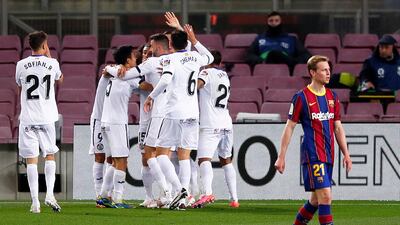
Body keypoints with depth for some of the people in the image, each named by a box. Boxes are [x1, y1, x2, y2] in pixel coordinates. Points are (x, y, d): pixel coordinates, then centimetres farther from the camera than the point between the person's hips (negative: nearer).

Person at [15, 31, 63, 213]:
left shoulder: (21, 65, -2)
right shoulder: (52, 64, -1)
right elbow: (60, 79, 21)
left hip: (28, 118, -1)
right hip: (47, 118, 1)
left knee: (31, 159, -1)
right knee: (50, 155, 15)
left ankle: (35, 201, -5)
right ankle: (50, 194, 2)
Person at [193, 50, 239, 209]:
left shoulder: (207, 73, -2)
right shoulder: (225, 76, 19)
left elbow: (197, 84, -22)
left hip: (210, 125, -7)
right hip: (226, 124, 7)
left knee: (204, 159, -18)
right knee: (226, 160, 20)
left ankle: (207, 192, -40)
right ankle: (234, 198, 19)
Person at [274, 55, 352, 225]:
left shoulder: (332, 97, 13)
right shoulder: (301, 97, -5)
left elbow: (338, 127, 18)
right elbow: (289, 128, -2)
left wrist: (346, 154, 12)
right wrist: (281, 157, -4)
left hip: (328, 155, 7)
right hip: (312, 155, -7)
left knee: (316, 200, 11)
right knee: (325, 196, -15)